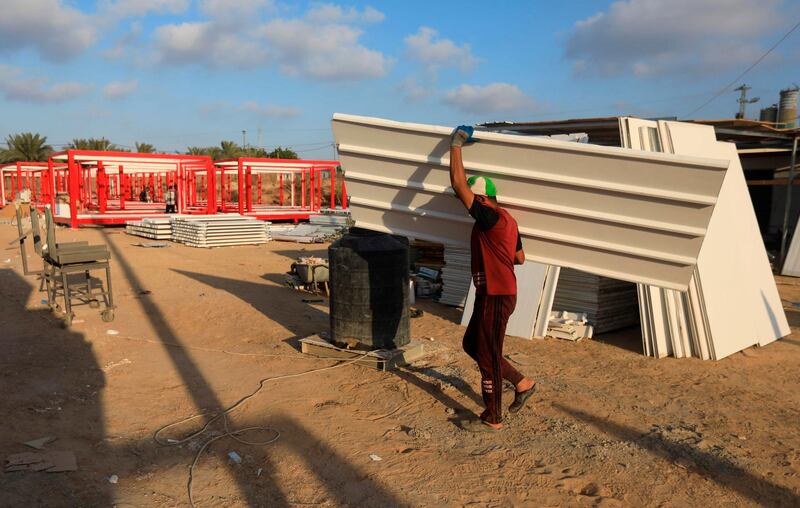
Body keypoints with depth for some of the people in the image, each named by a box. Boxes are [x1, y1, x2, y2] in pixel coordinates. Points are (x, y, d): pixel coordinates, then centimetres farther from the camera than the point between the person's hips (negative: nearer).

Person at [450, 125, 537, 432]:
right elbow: (520, 258, 18)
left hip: (495, 297, -10)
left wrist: (456, 145, -12)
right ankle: (522, 384, 29)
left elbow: (458, 184, -22)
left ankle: (492, 419, 16)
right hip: (493, 294, 10)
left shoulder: (490, 218, -20)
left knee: (488, 357, 2)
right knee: (472, 345, 21)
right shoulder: (507, 220, 10)